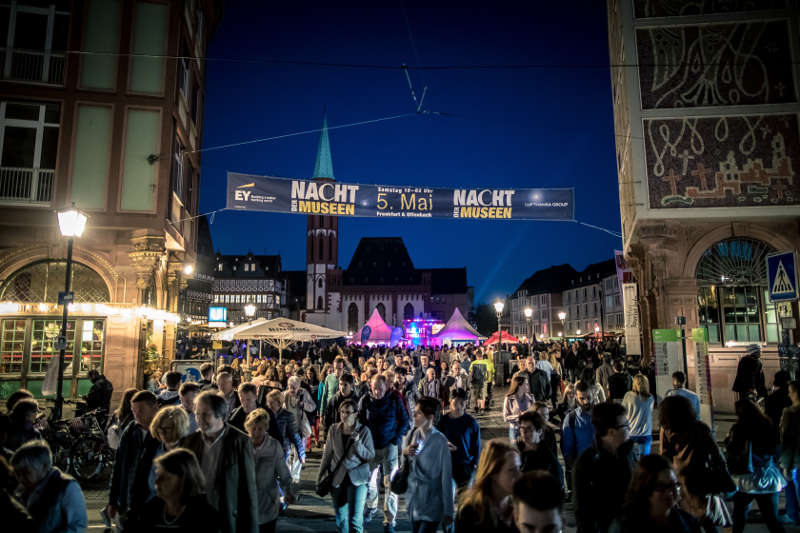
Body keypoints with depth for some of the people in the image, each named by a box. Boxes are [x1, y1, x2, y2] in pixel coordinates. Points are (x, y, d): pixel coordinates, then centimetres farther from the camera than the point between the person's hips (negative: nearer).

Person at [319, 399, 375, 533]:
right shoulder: (333, 429, -2)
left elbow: (370, 456, -10)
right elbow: (327, 454, 7)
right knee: (341, 518, 13)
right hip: (337, 478, 3)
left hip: (357, 478, -3)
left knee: (355, 519, -6)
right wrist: (321, 474, 9)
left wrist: (357, 442, -23)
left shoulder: (364, 431, -9)